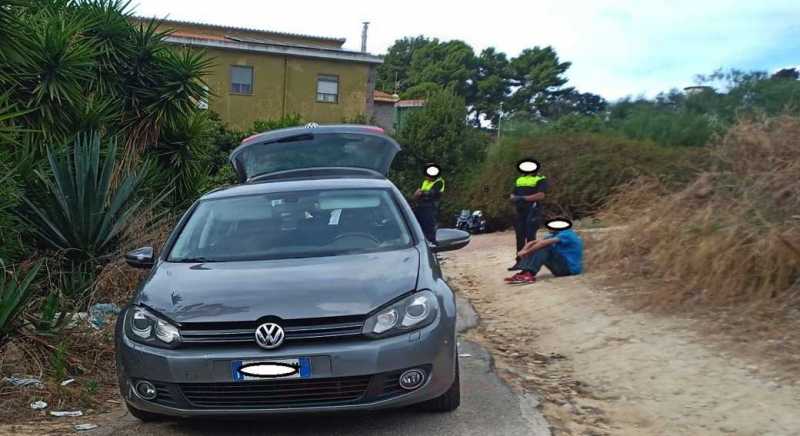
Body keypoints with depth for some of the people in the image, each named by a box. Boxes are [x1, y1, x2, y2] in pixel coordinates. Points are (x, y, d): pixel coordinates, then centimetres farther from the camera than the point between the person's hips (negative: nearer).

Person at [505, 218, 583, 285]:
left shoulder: (567, 234, -14)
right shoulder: (554, 236, 13)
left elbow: (544, 243, -26)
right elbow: (533, 242, 2)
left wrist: (526, 251, -23)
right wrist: (524, 250, -17)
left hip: (570, 269, -9)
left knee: (546, 246, -21)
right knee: (536, 248, 1)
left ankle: (529, 273, -30)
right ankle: (525, 272, -19)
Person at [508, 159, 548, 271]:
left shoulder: (540, 180, 0)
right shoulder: (519, 180, 20)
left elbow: (541, 195, -14)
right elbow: (512, 195, 20)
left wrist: (524, 198, -17)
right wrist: (514, 198, -5)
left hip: (532, 212, -6)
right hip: (520, 211, 6)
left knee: (530, 237, -10)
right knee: (520, 237, 6)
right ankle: (519, 261, 11)